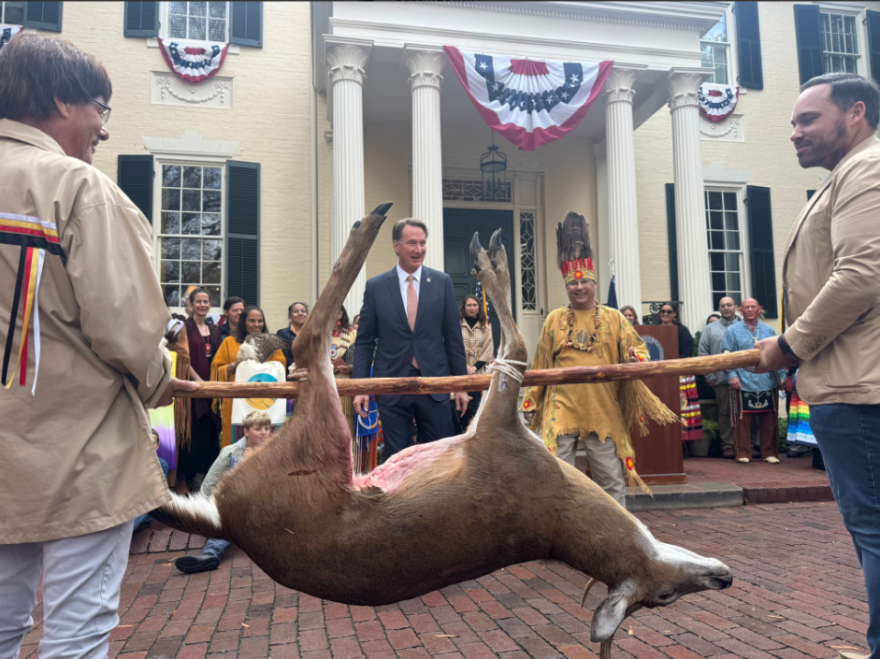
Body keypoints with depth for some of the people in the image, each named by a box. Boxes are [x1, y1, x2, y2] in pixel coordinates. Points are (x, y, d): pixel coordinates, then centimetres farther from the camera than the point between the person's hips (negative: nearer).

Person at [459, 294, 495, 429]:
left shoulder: (486, 328, 11)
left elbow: (488, 350, 3)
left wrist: (475, 367, -9)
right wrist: (465, 366, -15)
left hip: (478, 372, 2)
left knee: (474, 406, 0)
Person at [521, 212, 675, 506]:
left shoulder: (614, 318, 6)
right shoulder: (554, 320, 6)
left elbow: (638, 349, 6)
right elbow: (541, 367, 8)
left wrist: (637, 358, -18)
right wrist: (530, 403, 6)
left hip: (604, 411, 1)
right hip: (561, 410, 0)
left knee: (612, 481, 9)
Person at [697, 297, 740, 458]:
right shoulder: (711, 329, 9)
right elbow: (702, 353, 5)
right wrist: (709, 376, -2)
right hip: (722, 379, 0)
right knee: (725, 413, 5)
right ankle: (728, 445, 11)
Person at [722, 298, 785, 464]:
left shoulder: (768, 330, 14)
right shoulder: (732, 331, 5)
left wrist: (782, 375, 6)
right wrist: (732, 375, -12)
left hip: (768, 383, 3)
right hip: (743, 384, -3)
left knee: (769, 420, 6)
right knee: (742, 420, -1)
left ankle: (769, 452, 17)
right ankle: (743, 453, 9)